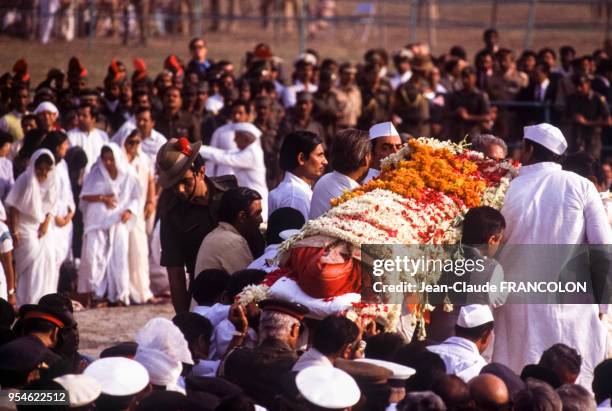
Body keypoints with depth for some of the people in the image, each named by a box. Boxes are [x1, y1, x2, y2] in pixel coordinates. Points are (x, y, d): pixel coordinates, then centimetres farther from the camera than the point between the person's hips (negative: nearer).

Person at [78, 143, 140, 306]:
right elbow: (84, 195, 1)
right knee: (93, 254, -11)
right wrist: (102, 198, -13)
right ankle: (92, 290, 1)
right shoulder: (96, 173, -1)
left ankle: (118, 295, 5)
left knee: (119, 258, -2)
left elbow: (135, 198, 6)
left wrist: (130, 211, -12)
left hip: (118, 222, 0)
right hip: (97, 220, 0)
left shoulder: (128, 175, -1)